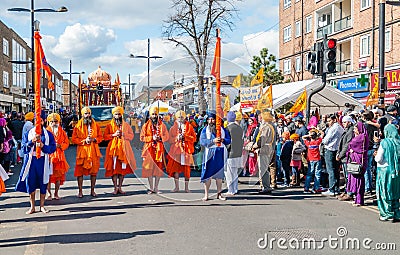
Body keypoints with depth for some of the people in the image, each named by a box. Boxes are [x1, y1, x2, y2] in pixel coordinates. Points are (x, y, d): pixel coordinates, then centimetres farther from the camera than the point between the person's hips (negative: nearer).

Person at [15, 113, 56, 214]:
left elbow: (53, 148, 1)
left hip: (43, 161, 0)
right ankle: (32, 207, 10)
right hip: (31, 161, 0)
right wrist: (32, 141, -17)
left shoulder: (48, 134, 7)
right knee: (30, 183, -1)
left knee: (43, 183, 4)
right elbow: (24, 147, -1)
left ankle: (42, 206, 16)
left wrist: (43, 146, -16)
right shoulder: (28, 134, 7)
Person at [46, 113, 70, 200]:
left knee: (58, 176, 6)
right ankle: (49, 194, 6)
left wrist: (60, 145, -9)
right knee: (49, 176, -4)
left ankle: (56, 193, 17)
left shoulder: (62, 132, 10)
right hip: (49, 156, -3)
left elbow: (66, 143, 9)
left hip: (59, 156, 3)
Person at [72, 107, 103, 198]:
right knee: (80, 171, -3)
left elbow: (100, 137, 11)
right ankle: (80, 191, 5)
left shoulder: (95, 125, 9)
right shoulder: (78, 126, 1)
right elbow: (74, 139, -1)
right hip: (82, 150, -2)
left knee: (94, 171, 6)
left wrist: (94, 139, -9)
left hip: (94, 151, 2)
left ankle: (92, 190, 16)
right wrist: (84, 140, -13)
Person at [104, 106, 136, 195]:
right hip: (113, 148, -1)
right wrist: (114, 135, -10)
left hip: (124, 148, 2)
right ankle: (115, 188, 0)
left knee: (123, 168, 1)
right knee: (114, 168, -6)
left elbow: (131, 135, 8)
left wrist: (123, 134, -8)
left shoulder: (126, 125, 12)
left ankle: (120, 187, 9)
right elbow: (105, 136, 4)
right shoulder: (110, 125, 8)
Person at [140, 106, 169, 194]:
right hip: (149, 149, -1)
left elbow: (166, 137, 8)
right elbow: (142, 137, 2)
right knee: (149, 168, -3)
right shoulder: (146, 125, 5)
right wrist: (151, 138, -10)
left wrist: (160, 138, -11)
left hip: (159, 148, 1)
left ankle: (156, 188, 10)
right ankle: (151, 188, 5)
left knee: (159, 168, 1)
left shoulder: (162, 125, 8)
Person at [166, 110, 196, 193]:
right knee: (175, 168, -5)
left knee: (186, 169, 1)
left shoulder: (189, 127, 8)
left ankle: (186, 187, 9)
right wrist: (177, 138, -10)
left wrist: (185, 136, -11)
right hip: (176, 150, 1)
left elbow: (194, 138, 3)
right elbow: (170, 140, 8)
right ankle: (177, 187, 4)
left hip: (186, 150, -1)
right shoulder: (173, 128, 11)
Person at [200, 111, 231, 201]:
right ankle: (206, 195, 1)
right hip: (209, 153, -2)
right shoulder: (205, 130, 5)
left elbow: (229, 139, 7)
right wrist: (213, 141, -22)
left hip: (220, 153, 2)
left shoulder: (222, 129, 11)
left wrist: (223, 140, -15)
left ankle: (219, 194, 15)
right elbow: (202, 141, -9)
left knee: (219, 174, 7)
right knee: (208, 174, -4)